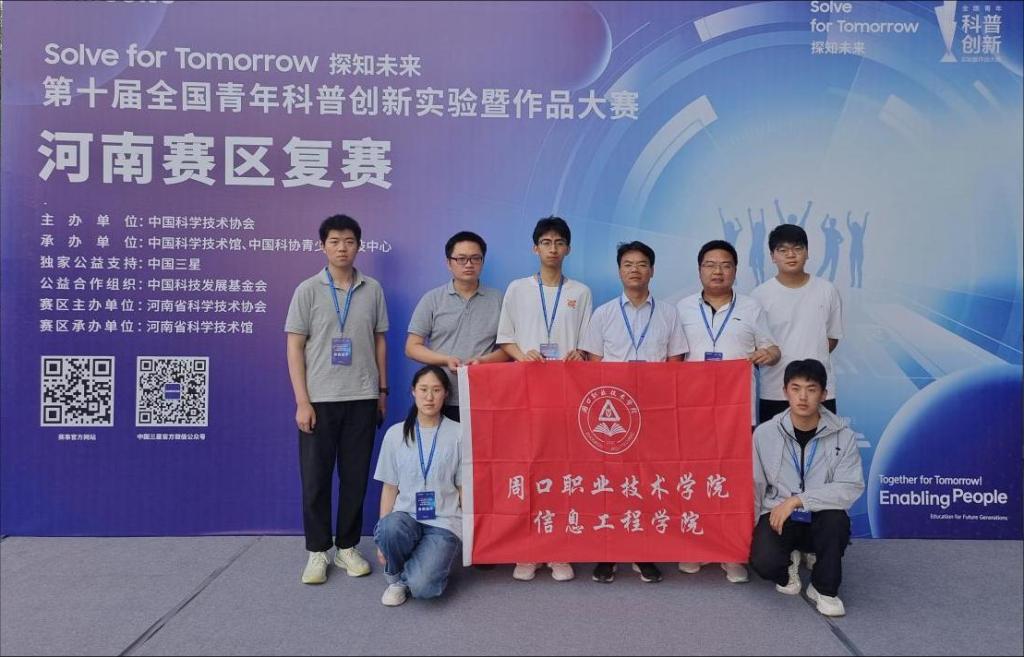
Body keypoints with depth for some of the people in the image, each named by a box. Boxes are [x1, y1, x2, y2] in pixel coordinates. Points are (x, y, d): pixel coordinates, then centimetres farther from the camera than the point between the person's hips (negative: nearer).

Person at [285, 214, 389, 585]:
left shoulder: (372, 290, 5)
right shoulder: (308, 290, -1)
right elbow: (294, 348, -3)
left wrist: (382, 391, 9)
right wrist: (302, 402, -9)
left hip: (362, 399, 2)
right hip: (319, 400, -2)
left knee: (355, 477, 8)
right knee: (315, 478, 4)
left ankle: (347, 547, 22)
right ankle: (318, 551, 18)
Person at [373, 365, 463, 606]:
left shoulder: (458, 434, -2)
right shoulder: (395, 434, 4)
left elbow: (464, 489, 3)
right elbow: (389, 488, 7)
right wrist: (382, 535, 1)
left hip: (445, 523, -2)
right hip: (406, 517, 2)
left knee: (422, 587, -26)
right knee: (390, 529, -35)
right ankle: (395, 578, -2)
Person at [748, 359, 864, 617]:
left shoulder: (843, 436, -8)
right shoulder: (765, 433, -5)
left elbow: (851, 488, -15)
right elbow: (755, 486, 3)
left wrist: (797, 500, -21)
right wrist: (749, 530, 2)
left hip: (820, 518, 0)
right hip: (778, 516, 0)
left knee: (835, 517, -35)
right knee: (764, 561, -28)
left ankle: (824, 589, -6)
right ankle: (788, 563, 13)